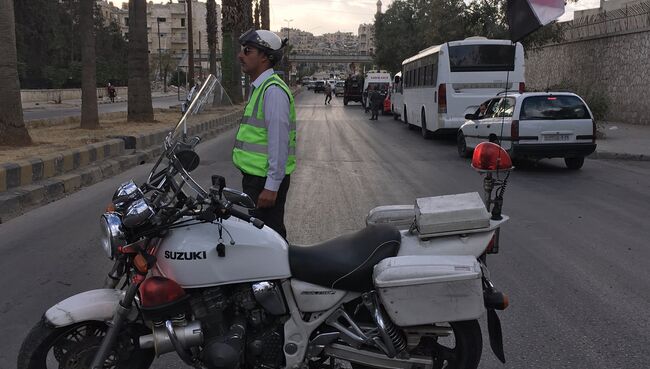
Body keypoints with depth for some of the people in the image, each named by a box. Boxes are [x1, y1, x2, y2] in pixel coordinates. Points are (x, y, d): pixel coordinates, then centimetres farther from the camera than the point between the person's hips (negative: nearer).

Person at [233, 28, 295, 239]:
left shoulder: (273, 89, -16)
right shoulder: (259, 87, 17)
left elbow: (279, 140, -21)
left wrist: (271, 186, -22)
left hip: (266, 180, -10)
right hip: (255, 176, 10)